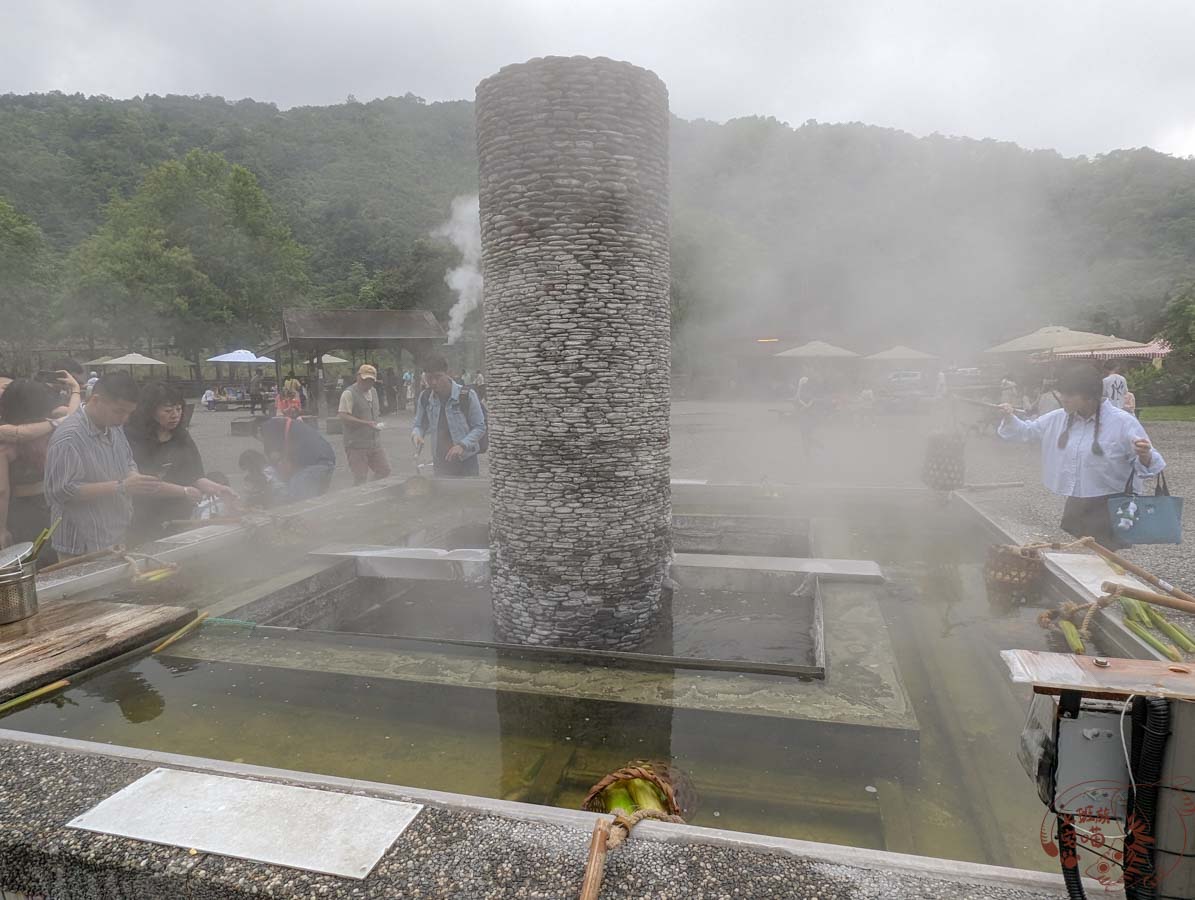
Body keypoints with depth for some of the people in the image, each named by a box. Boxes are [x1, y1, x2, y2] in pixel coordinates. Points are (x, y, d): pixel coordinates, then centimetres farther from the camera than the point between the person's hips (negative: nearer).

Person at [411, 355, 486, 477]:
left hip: (466, 462, -4)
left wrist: (462, 445, -23)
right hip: (440, 462, 4)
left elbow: (480, 427, -8)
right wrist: (416, 435, -14)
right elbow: (419, 425, 11)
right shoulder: (425, 397, 0)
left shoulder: (467, 395, -13)